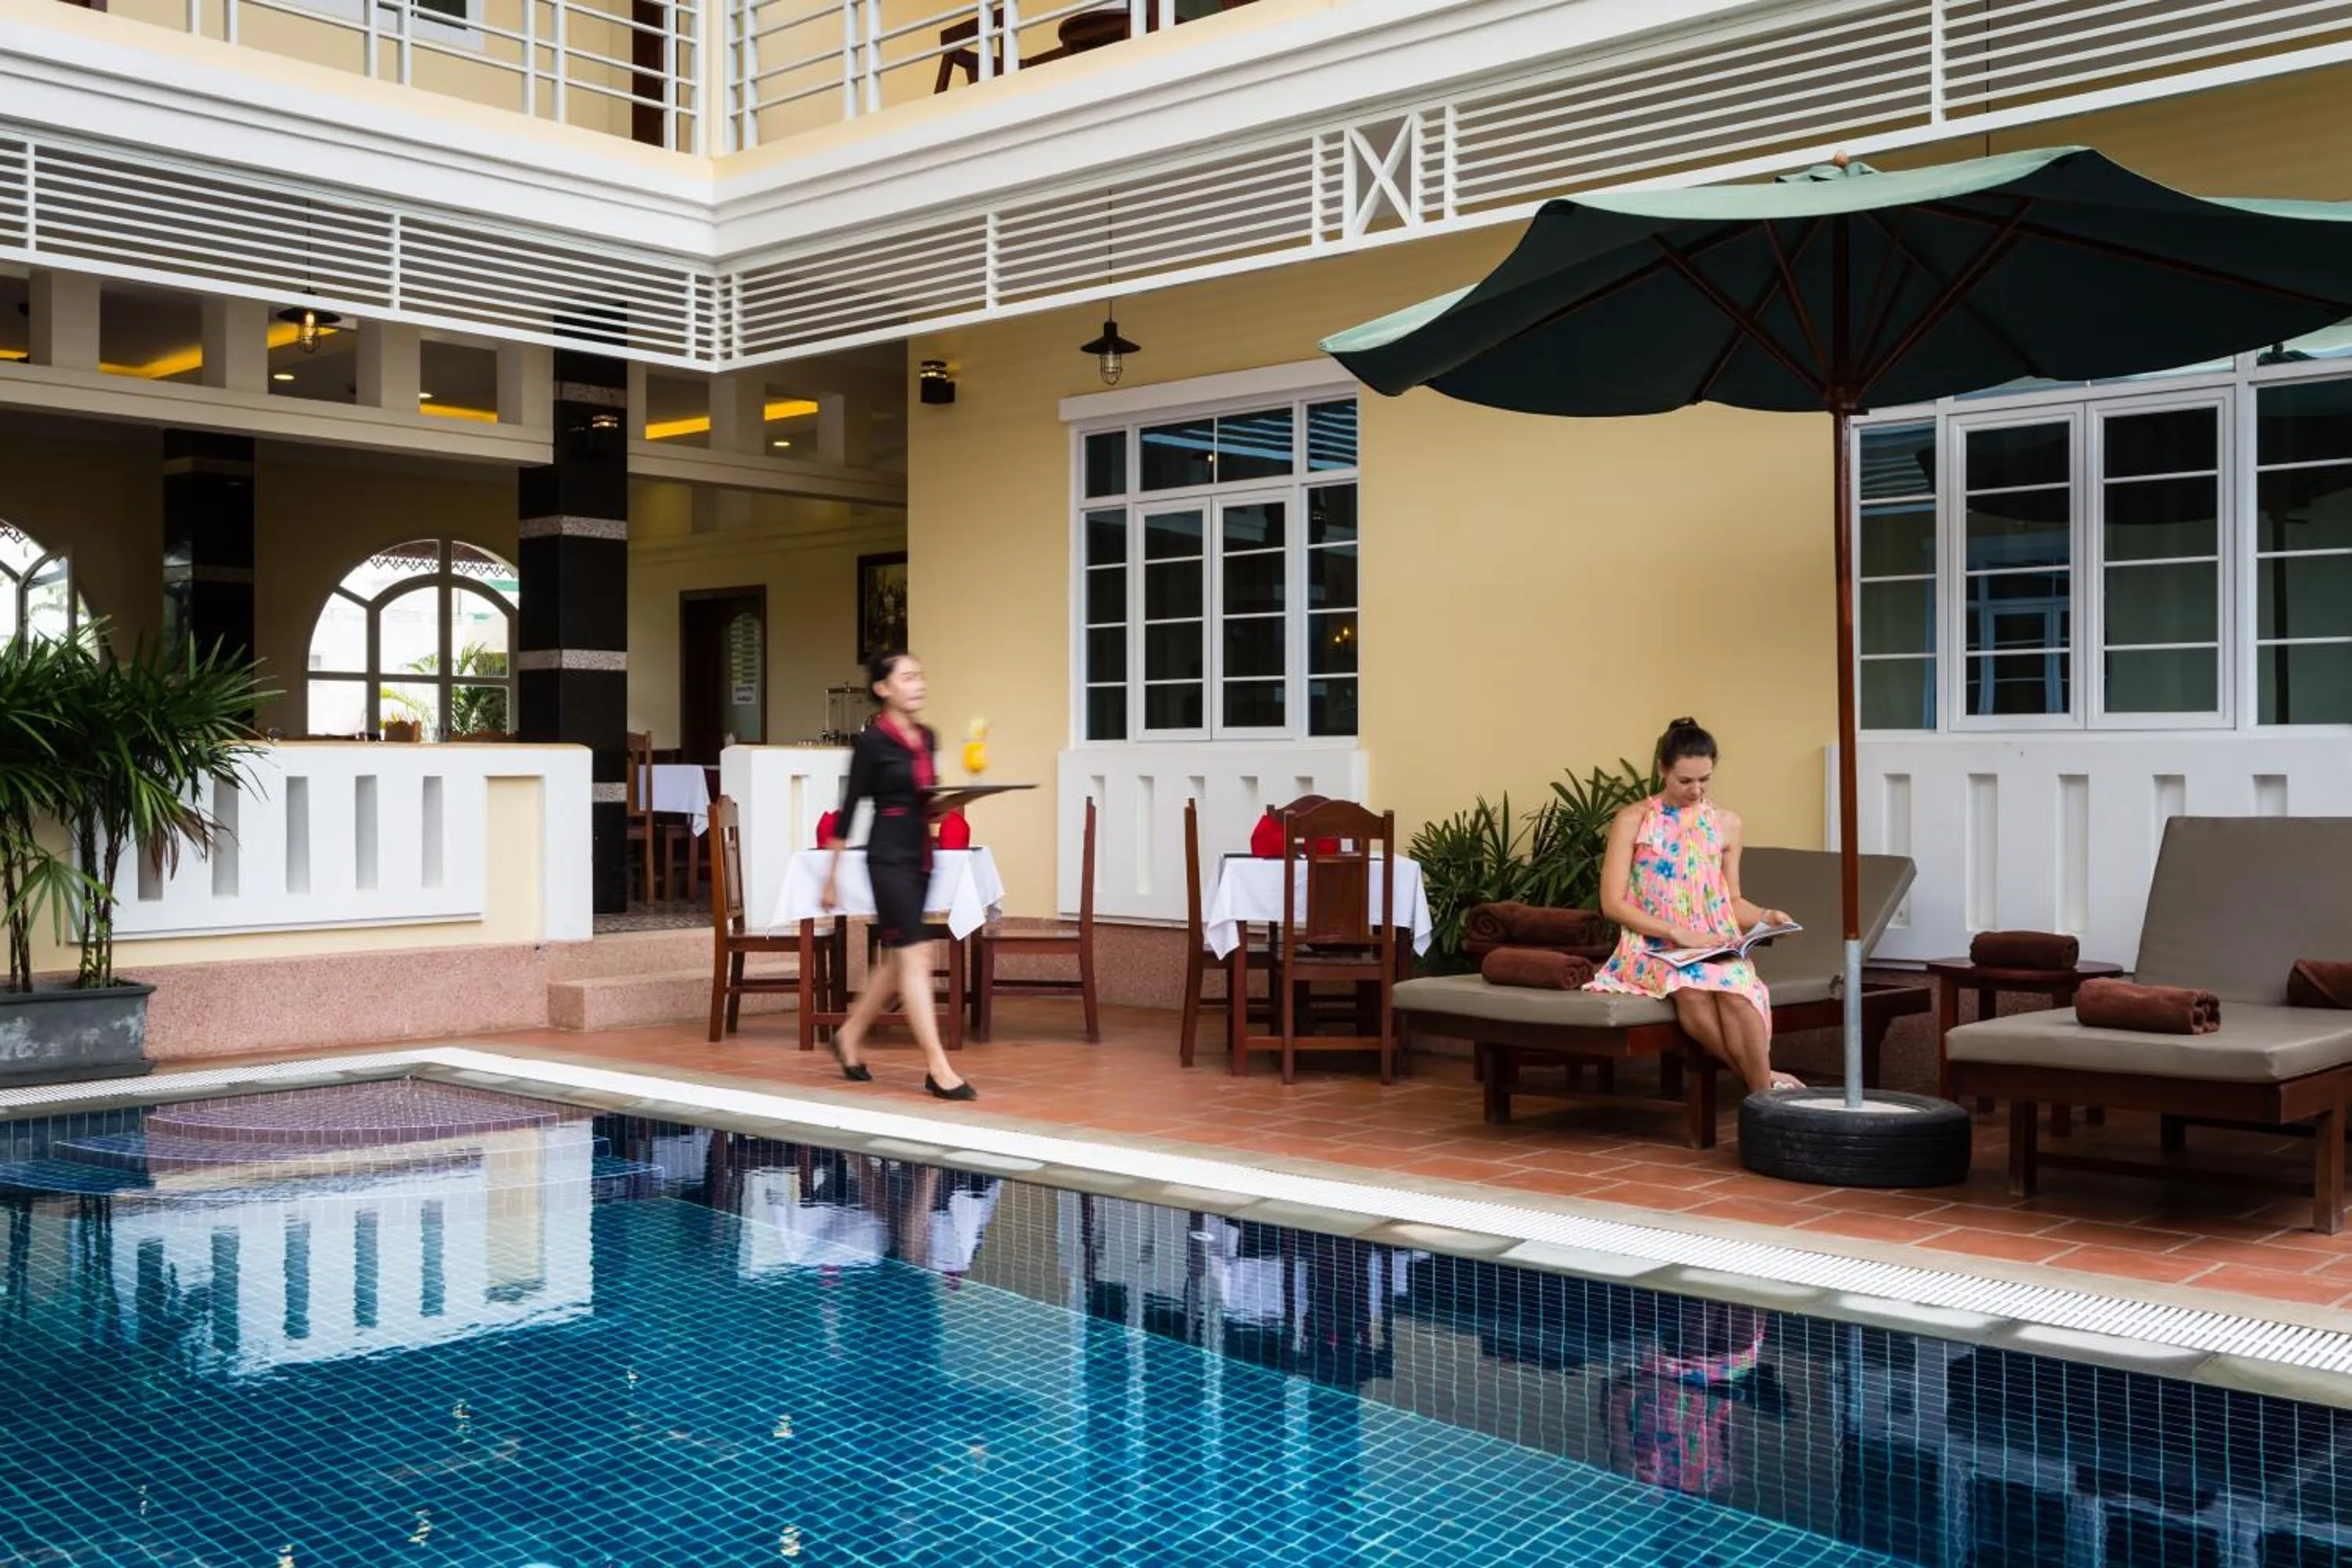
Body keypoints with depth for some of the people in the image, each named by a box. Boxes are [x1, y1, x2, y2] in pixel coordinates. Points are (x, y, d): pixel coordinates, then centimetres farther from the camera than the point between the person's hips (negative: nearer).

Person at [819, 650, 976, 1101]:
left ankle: (848, 1037, 32)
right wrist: (832, 877, -5)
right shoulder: (872, 741, -9)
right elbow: (849, 808, -6)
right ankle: (937, 1069, -9)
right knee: (916, 954, -10)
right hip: (889, 855, -8)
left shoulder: (927, 737, 11)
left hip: (920, 853, 8)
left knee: (896, 956, 14)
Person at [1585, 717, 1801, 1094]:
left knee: (1734, 987, -35)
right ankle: (1762, 1078, -26)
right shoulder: (1633, 821, 1)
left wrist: (1765, 917, -3)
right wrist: (1677, 933, -13)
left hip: (1714, 946, 2)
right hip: (1652, 947, -2)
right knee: (1690, 990, -37)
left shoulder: (1725, 822, 13)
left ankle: (1762, 1092, -30)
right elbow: (1612, 903, -4)